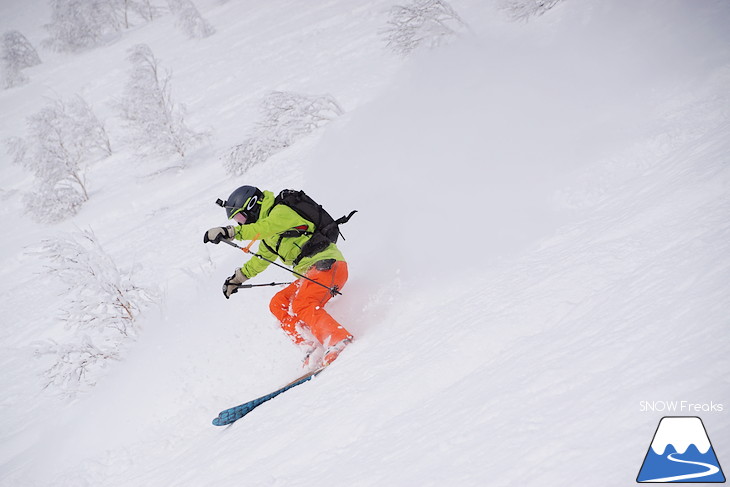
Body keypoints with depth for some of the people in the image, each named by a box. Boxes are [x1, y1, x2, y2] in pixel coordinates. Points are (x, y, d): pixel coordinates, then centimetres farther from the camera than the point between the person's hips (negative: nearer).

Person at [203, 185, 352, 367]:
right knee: (278, 304, 0)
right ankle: (313, 348, -9)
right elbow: (260, 260, 37)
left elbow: (266, 227, -28)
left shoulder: (281, 212, -6)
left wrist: (230, 232, -33)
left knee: (303, 306, -26)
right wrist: (237, 278, 36)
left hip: (327, 264, -10)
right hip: (310, 273, 10)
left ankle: (341, 341, -32)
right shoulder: (268, 236, 24)